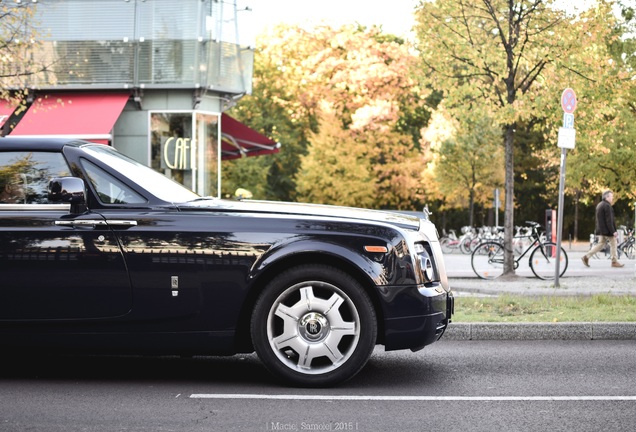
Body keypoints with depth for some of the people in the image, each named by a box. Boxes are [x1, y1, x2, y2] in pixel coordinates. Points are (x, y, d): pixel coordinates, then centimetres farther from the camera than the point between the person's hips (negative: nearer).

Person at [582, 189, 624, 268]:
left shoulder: (599, 205, 14)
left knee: (601, 244, 11)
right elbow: (609, 220, -21)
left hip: (601, 229, 9)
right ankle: (614, 262, 7)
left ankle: (586, 256, 5)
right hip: (607, 230, -9)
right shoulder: (607, 206, -16)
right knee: (613, 244, 2)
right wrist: (613, 231, -19)